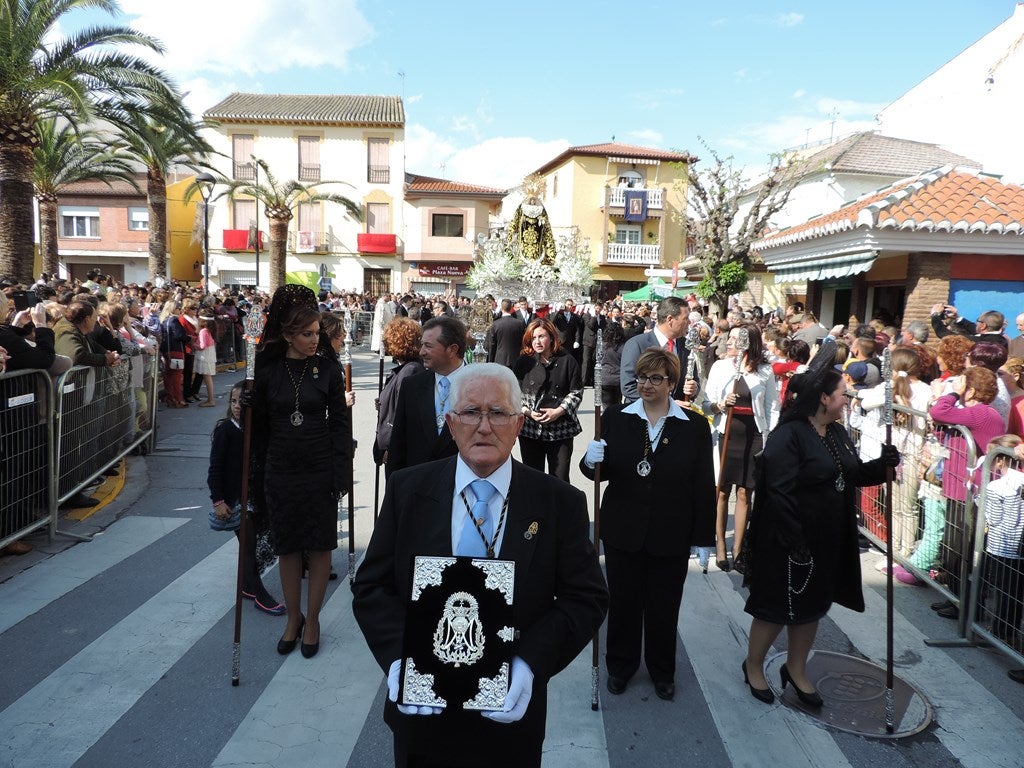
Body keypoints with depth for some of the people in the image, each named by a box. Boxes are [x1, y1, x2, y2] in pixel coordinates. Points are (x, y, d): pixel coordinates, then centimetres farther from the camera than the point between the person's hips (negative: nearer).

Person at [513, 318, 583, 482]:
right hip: (530, 429, 1)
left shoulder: (567, 361, 2)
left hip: (561, 429, -1)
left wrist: (558, 411, -12)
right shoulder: (524, 362, 5)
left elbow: (576, 392, 1)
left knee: (560, 480, 2)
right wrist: (527, 412, -11)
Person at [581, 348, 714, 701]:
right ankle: (620, 665, 36)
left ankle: (662, 671, 37)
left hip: (670, 536, 0)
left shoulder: (694, 426, -4)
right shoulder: (616, 419, -2)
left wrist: (704, 538, -4)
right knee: (623, 602, 13)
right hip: (623, 531, 1)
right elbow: (600, 471, 1)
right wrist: (591, 461, -22)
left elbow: (704, 486, -3)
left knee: (664, 606, 14)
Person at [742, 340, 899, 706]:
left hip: (829, 541, 8)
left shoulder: (838, 434, 6)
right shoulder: (788, 436, -22)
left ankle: (796, 670, 40)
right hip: (792, 543, -8)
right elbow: (779, 493, -25)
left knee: (812, 607, 20)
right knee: (777, 608, 8)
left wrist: (882, 464, -6)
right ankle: (753, 667, 31)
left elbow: (854, 475, 14)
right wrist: (795, 543, -25)